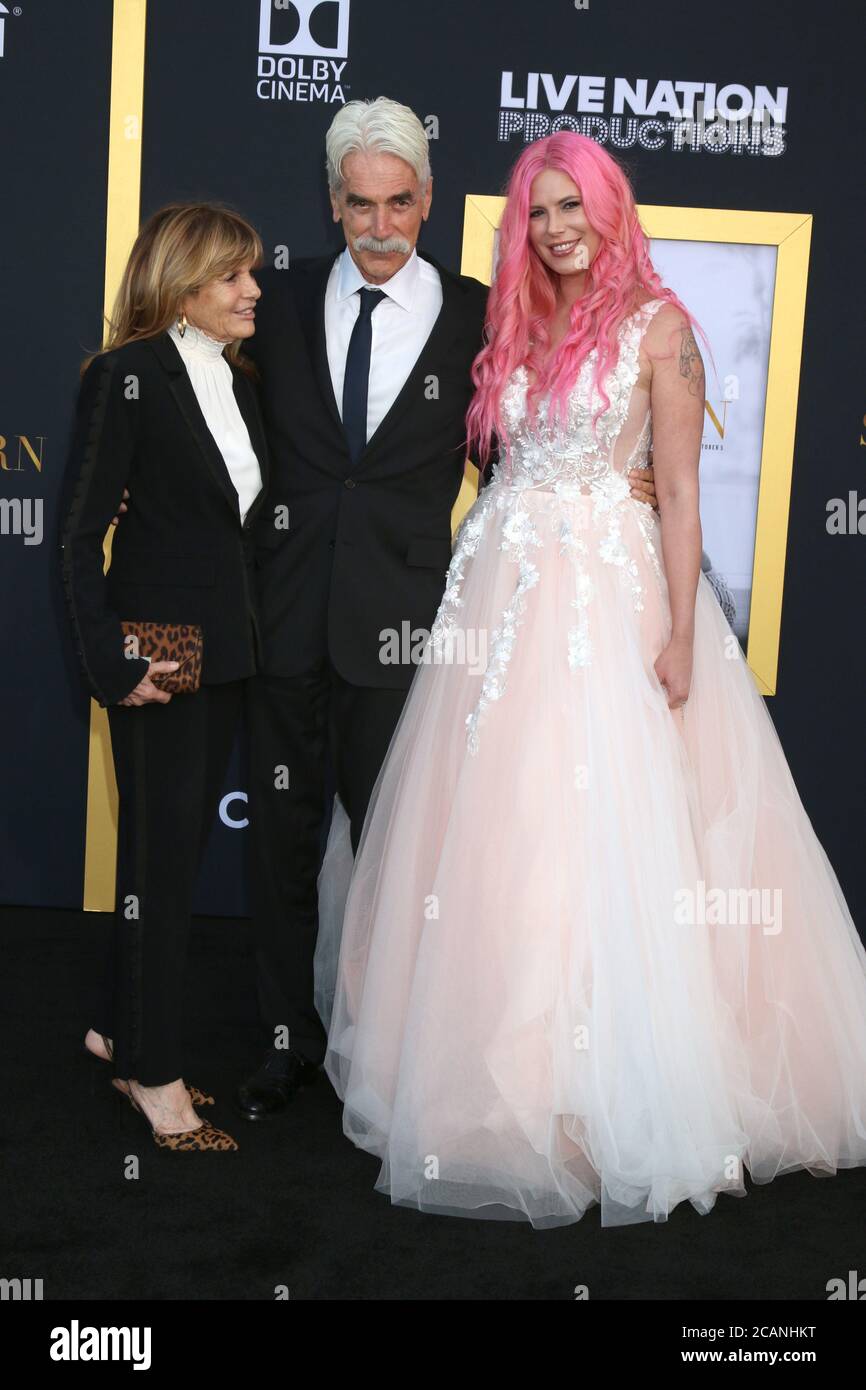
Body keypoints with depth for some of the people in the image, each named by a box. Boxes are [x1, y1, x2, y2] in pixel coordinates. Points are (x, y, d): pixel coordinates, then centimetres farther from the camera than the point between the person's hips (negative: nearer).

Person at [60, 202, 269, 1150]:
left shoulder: (240, 383, 11)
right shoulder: (129, 376, -11)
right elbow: (81, 534, -13)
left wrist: (254, 633, 7)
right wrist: (113, 660, -20)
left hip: (226, 647, 8)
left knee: (183, 843, 15)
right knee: (162, 851, 0)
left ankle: (117, 1027, 31)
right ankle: (153, 1071, 14)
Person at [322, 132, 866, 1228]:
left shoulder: (656, 326, -1)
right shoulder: (513, 324, 14)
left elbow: (679, 489, -6)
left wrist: (681, 634, -13)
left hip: (609, 585, -5)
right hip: (502, 585, 5)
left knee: (601, 829, -6)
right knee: (493, 829, 6)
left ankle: (608, 1090, 6)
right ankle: (506, 1075, 21)